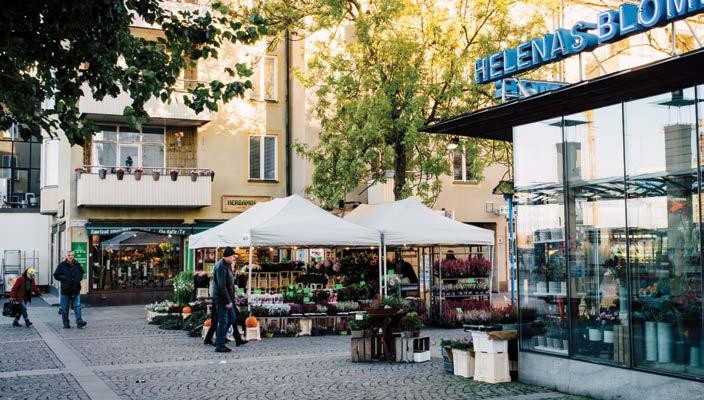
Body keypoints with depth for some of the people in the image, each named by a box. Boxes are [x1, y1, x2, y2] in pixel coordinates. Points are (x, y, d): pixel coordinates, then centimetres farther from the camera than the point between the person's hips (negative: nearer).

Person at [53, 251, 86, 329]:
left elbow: (81, 272, 23)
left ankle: (79, 322, -5)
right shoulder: (62, 265, -4)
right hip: (65, 290, -2)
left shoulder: (77, 265, 7)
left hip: (76, 290, 2)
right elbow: (56, 275, -1)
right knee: (65, 308, 5)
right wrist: (64, 278, -13)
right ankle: (66, 323, 15)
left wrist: (79, 278, 4)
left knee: (77, 306, -3)